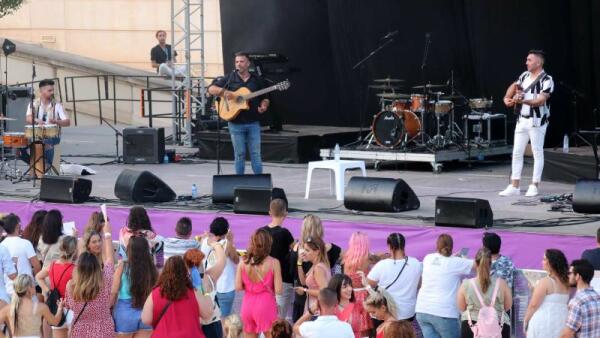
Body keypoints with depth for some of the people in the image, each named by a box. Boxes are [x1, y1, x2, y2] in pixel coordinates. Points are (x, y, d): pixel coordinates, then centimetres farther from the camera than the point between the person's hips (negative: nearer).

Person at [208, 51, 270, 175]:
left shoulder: (257, 80, 9)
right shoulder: (229, 79, 4)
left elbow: (264, 98, 15)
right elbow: (211, 89, 0)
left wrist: (264, 106, -7)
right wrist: (223, 92, -18)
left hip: (253, 123, 1)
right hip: (236, 123, -1)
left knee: (255, 154, -1)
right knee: (239, 155, 4)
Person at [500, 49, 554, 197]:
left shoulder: (546, 80, -12)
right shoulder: (525, 76, 10)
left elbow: (541, 101, -21)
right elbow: (514, 86, 27)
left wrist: (523, 101, -34)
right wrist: (507, 98, 10)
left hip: (537, 121, -7)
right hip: (522, 120, 7)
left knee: (537, 153, 1)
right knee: (517, 153, 6)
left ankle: (534, 186, 6)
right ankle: (514, 186, 10)